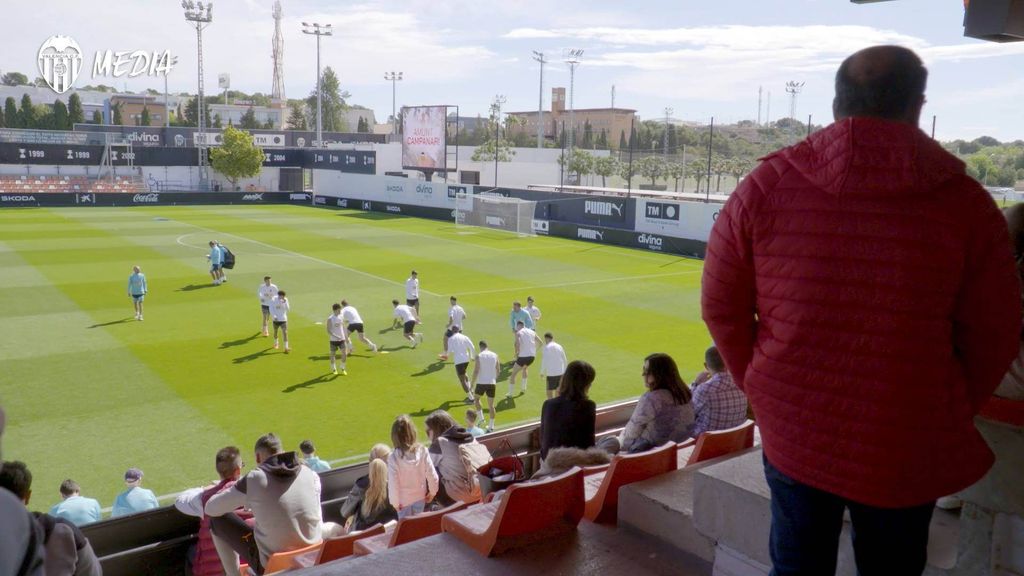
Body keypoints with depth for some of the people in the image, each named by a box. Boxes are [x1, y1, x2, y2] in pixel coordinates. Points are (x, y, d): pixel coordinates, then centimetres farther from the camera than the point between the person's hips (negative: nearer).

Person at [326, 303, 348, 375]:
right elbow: (328, 330, -13)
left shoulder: (341, 317, 5)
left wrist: (346, 337, 11)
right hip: (333, 340, -3)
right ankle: (334, 369, 26)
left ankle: (343, 369, 11)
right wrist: (335, 336, -24)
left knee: (345, 354, -7)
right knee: (333, 354, 9)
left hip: (342, 339, 4)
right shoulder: (330, 319, -10)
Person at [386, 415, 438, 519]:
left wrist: (395, 502, -5)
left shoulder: (394, 457, -23)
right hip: (420, 496, 2)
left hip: (404, 499, -2)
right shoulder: (422, 450, -17)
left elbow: (393, 483, -19)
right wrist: (433, 491, 5)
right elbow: (431, 474, -11)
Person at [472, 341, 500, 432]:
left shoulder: (479, 356, -7)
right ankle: (491, 426, 13)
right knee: (491, 405, 11)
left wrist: (472, 384, -6)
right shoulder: (495, 355, 5)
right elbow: (497, 370, 11)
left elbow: (476, 371, -12)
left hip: (481, 383, -3)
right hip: (492, 383, 3)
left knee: (476, 398, 24)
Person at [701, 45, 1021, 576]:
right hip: (907, 449, 0)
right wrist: (949, 418, 12)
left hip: (791, 433, 1)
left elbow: (721, 304, -2)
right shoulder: (963, 201, -10)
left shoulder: (765, 185, -8)